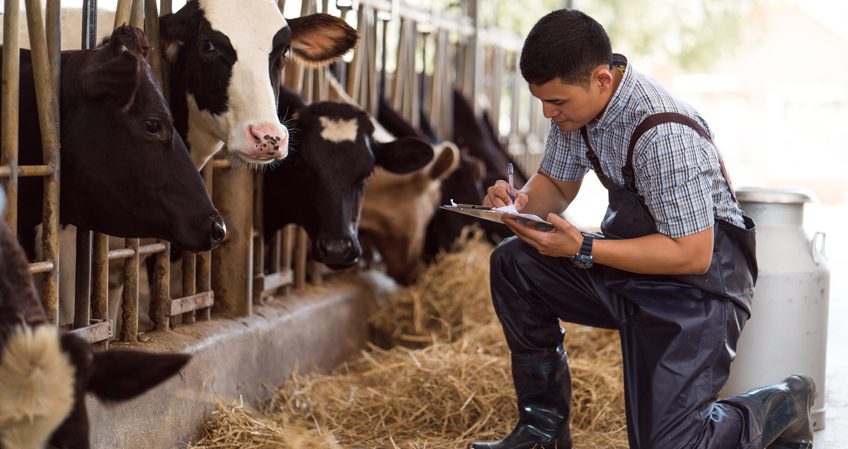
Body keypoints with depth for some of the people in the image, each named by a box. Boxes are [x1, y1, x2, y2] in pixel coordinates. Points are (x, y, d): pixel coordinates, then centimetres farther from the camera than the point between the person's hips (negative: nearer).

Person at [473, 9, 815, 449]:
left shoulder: (664, 135, -30)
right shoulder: (575, 101, -4)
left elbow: (693, 254, -27)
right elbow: (555, 185, 12)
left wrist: (582, 251, -29)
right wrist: (521, 201, -13)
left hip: (696, 282, -9)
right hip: (628, 266, 9)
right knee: (512, 263, -3)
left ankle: (783, 406, 13)